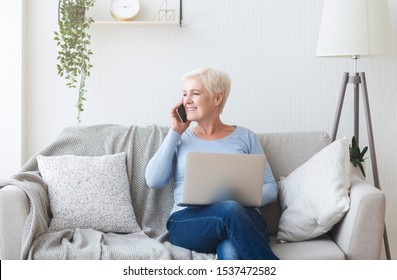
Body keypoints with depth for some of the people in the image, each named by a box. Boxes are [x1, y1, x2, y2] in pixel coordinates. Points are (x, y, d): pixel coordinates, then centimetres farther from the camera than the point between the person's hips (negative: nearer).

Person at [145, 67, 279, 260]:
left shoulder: (244, 137, 17)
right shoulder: (180, 139, 20)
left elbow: (270, 188, 14)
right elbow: (154, 181, 4)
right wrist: (175, 133, 8)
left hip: (243, 220, 0)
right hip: (188, 221, 0)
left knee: (230, 253, -38)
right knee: (229, 210, -36)